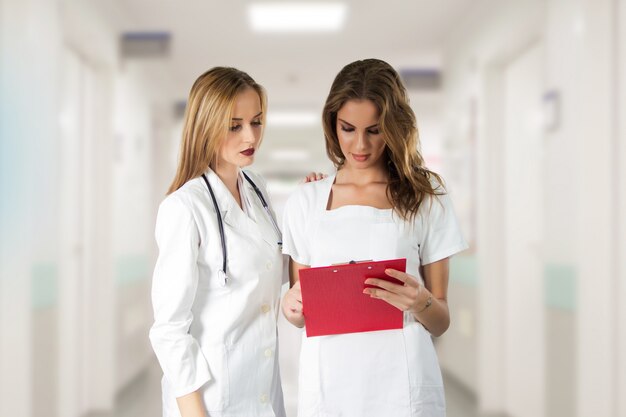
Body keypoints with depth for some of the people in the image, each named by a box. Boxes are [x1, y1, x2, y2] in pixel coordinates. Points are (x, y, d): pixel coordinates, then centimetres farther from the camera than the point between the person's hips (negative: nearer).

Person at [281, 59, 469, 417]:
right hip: (328, 385, 2)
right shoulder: (305, 202, 5)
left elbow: (441, 323, 3)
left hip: (401, 387, -1)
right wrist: (292, 307, -11)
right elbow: (301, 316, 10)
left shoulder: (426, 197, 0)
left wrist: (420, 303, -18)